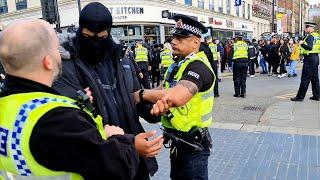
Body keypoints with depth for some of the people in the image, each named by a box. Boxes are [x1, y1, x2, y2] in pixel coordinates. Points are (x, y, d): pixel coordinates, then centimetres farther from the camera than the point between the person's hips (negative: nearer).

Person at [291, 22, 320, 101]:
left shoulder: (310, 36, -14)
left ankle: (300, 96, -2)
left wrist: (302, 44, -24)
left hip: (310, 58, -9)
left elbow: (309, 47, -26)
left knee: (305, 79, -6)